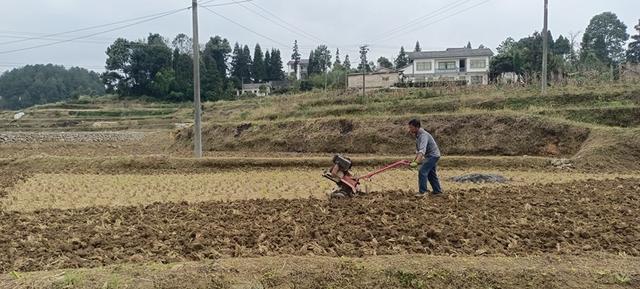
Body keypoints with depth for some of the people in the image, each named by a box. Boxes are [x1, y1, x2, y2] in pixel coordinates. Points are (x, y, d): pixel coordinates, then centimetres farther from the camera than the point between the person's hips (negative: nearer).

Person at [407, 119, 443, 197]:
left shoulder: (423, 135, -26)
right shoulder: (418, 135, 6)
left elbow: (422, 150, -39)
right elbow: (418, 150, 16)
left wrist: (417, 162, -48)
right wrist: (414, 160, 14)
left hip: (433, 155, -10)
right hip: (431, 156, 10)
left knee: (422, 171, -16)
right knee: (431, 174, 16)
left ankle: (422, 191, -12)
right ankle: (437, 191, 26)